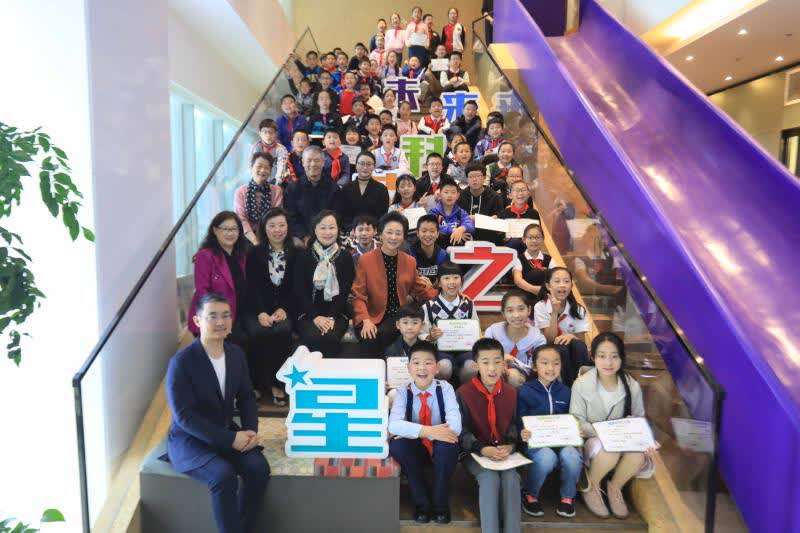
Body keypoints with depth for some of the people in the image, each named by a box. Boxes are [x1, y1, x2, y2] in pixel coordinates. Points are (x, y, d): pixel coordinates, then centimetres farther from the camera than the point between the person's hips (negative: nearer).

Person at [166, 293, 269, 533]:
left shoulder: (236, 353, 1)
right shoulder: (181, 361, -18)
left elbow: (246, 397, 9)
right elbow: (184, 416, -21)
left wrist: (251, 430, -10)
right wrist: (230, 439, -23)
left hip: (227, 432, 5)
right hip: (189, 440, -5)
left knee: (259, 468, -19)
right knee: (224, 476, -30)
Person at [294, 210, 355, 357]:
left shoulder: (345, 256, 7)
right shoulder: (304, 256, 6)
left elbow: (345, 291, 0)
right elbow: (300, 290, 1)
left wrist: (332, 317, -13)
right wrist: (315, 316, -11)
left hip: (337, 313, 0)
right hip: (309, 313, 0)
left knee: (331, 337, -29)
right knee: (312, 338, -29)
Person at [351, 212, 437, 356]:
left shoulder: (410, 262, 12)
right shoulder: (365, 260, 1)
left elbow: (419, 290, 21)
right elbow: (358, 295, -2)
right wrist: (366, 321, -19)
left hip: (399, 318, 2)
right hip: (373, 318, -2)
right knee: (369, 341, -33)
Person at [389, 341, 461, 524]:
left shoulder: (445, 388, -12)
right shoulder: (403, 393, -9)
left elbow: (455, 426, -26)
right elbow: (393, 425, -26)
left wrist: (412, 431, -28)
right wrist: (427, 431, -38)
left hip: (441, 449, -1)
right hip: (416, 449, 1)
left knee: (448, 443, -33)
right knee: (396, 445, -29)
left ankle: (440, 503, -9)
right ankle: (421, 502, -8)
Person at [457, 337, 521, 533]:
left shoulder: (511, 393, 6)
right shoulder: (463, 393, -6)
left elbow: (515, 424, 10)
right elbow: (462, 431, -7)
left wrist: (510, 445, -11)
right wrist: (483, 449, -21)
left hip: (505, 453, 2)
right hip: (476, 453, -2)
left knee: (511, 477, -26)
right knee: (490, 478, -29)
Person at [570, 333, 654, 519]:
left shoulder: (632, 386, -5)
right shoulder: (581, 384, -14)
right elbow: (577, 422, -11)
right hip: (593, 441, -3)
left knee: (638, 454, -30)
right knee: (610, 449, -36)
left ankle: (615, 487, 3)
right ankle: (591, 487, -2)